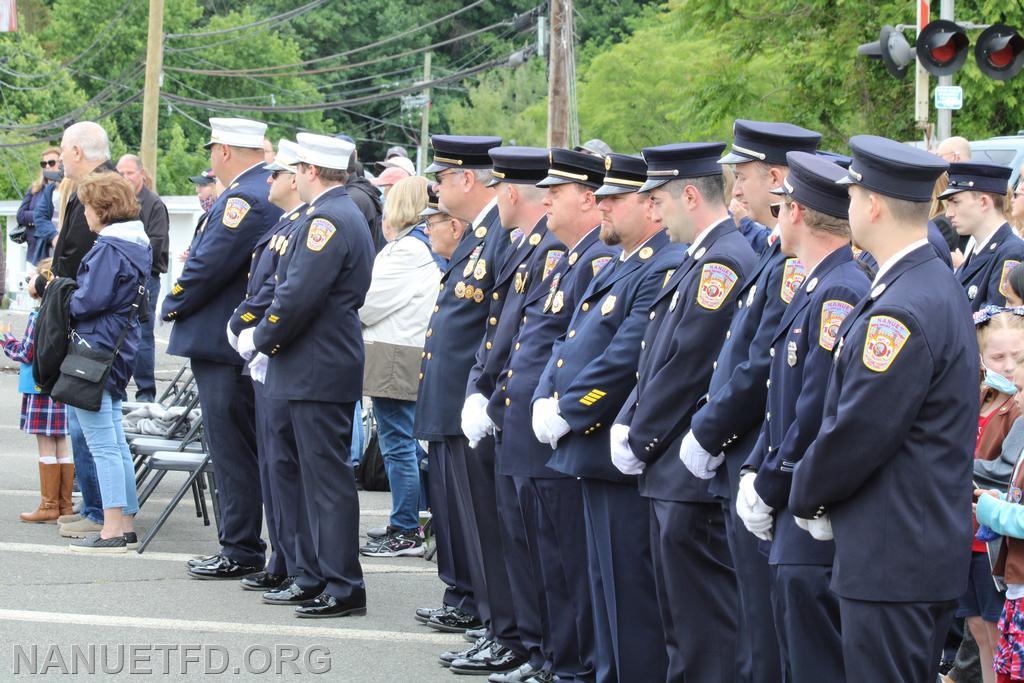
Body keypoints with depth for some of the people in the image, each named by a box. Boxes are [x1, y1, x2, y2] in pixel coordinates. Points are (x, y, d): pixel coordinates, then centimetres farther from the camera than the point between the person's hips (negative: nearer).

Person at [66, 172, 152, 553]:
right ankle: (126, 525, 17)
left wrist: (64, 300, 0)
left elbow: (90, 300, -20)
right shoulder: (139, 245, 14)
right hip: (121, 347, 10)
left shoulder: (109, 248, -15)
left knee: (103, 444, -7)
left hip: (96, 347, -10)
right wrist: (74, 298, 15)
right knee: (116, 443, 14)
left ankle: (112, 530, -7)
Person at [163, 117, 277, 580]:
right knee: (243, 449, 14)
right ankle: (241, 544, 19)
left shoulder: (243, 199, -18)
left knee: (232, 449, -5)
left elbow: (209, 266, -20)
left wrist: (172, 305, -6)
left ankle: (241, 551, -1)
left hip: (222, 347, -10)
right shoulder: (271, 192, 12)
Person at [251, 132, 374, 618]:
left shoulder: (326, 220, -17)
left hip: (315, 371, -11)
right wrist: (268, 338, 15)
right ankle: (329, 575, 22)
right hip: (332, 365, 11)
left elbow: (300, 294, -23)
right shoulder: (345, 214, 16)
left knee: (328, 478, -8)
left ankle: (343, 587, -6)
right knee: (324, 474, 15)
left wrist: (263, 339, -9)